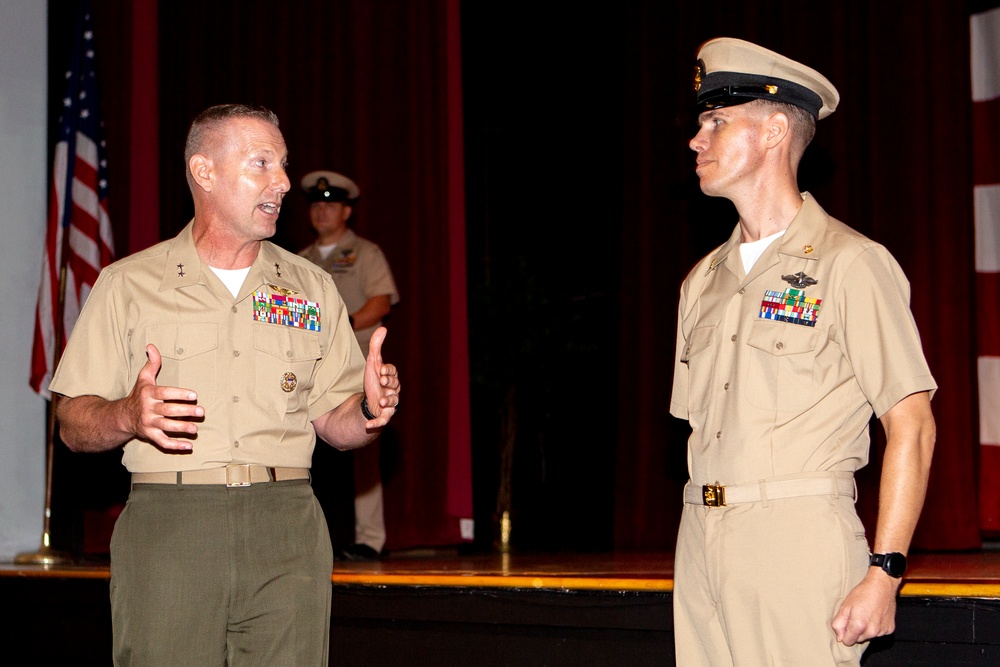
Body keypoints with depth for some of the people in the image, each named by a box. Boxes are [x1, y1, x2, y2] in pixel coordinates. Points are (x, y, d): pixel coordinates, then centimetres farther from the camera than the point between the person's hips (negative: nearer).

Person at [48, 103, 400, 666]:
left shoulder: (312, 287, 16)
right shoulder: (128, 284, 7)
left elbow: (334, 423, 15)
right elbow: (74, 424, 4)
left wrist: (370, 410, -8)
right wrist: (130, 415, -17)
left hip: (288, 532, 2)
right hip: (167, 525, -2)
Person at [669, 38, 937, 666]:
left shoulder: (851, 263, -4)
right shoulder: (704, 280, 17)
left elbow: (912, 425, -9)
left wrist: (883, 573, -15)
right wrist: (700, 551, 11)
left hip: (800, 540, -6)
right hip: (700, 543, 6)